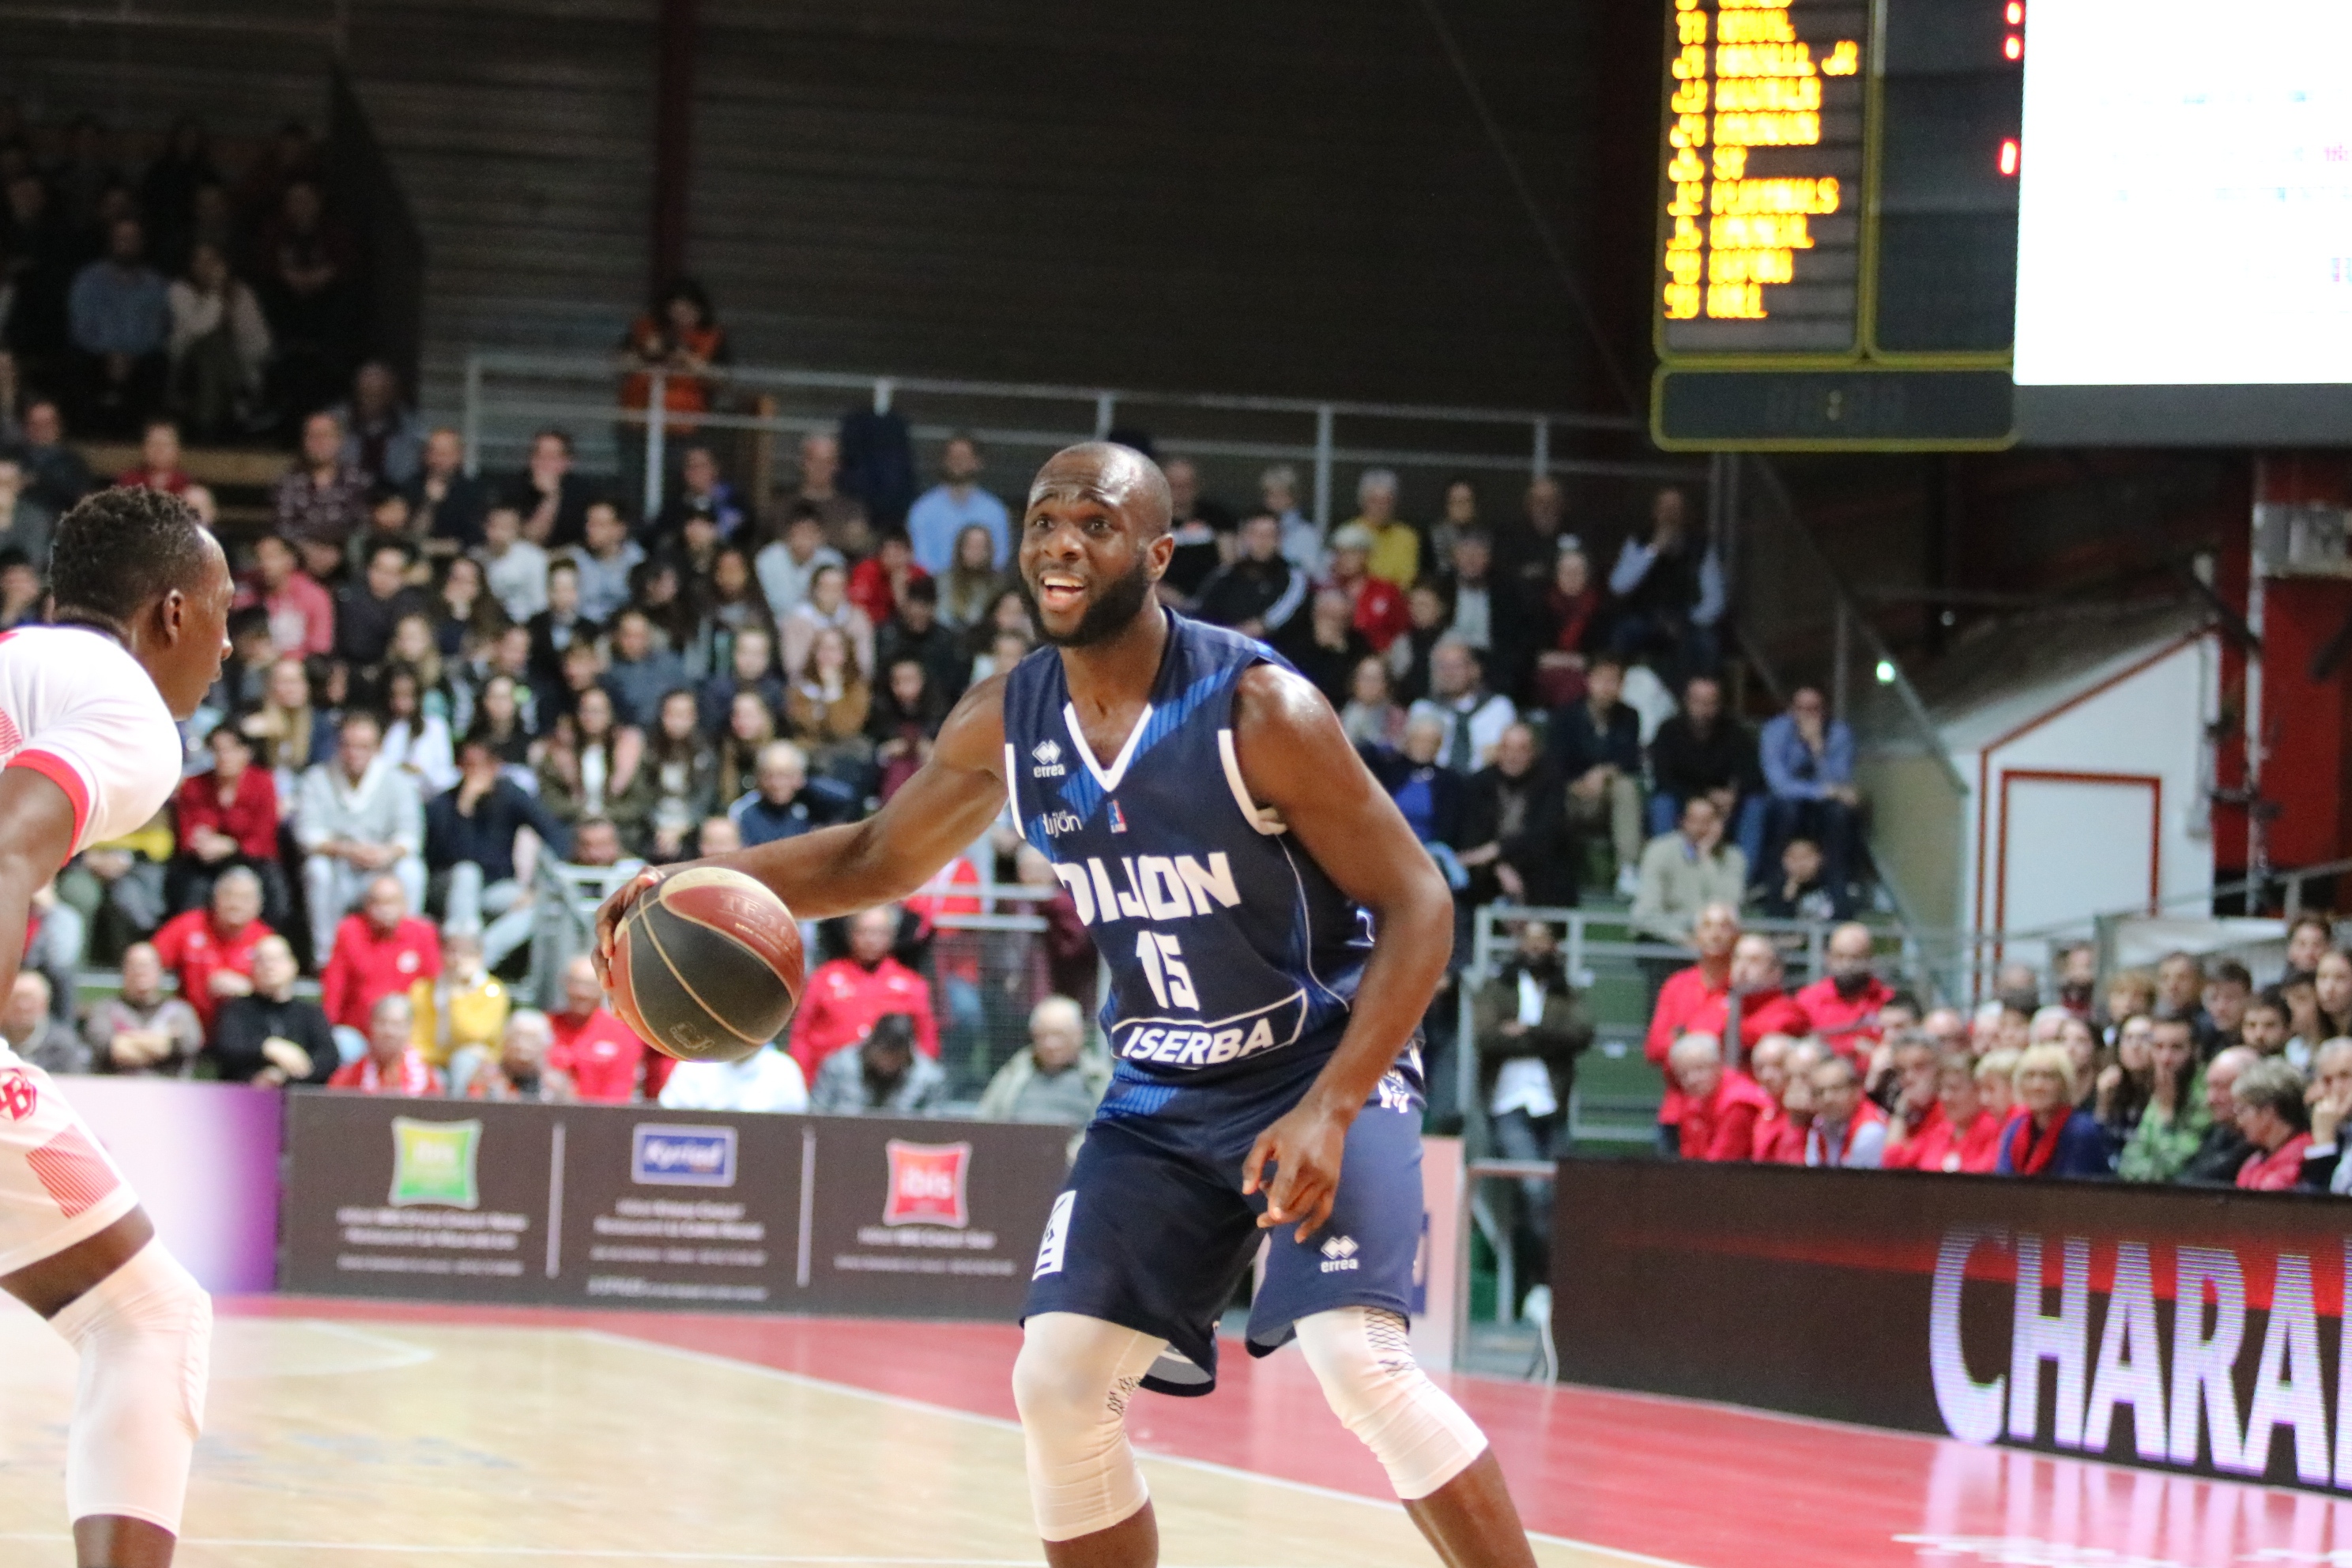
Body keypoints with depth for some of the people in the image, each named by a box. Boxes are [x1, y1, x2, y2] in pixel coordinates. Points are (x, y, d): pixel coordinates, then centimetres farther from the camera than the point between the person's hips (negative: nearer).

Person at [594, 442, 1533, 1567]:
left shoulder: (1257, 708, -21)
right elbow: (879, 858, 14)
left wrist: (1329, 1108, -28)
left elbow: (1416, 905, -18)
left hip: (1325, 1065, -6)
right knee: (1058, 1382, -5)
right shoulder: (1007, 723, -3)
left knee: (1357, 1359, -26)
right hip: (1165, 1094, 6)